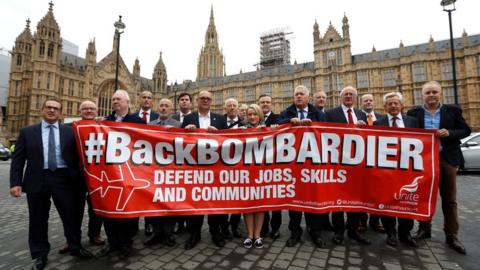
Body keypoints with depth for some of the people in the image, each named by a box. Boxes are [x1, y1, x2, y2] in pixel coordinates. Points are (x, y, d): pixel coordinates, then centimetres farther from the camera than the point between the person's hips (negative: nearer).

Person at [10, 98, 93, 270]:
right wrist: (15, 182, -4)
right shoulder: (27, 132, 7)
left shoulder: (70, 131, 5)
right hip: (37, 179, 1)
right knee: (38, 219, 11)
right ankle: (40, 255, 29)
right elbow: (17, 159, 4)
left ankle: (75, 247, 25)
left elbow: (77, 155, 4)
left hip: (63, 178, 0)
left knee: (70, 215, 7)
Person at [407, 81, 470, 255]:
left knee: (449, 199, 7)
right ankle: (425, 229, 25)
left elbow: (466, 130, 4)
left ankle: (452, 236, 19)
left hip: (447, 159, 1)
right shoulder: (413, 113, 3)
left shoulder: (453, 110, 5)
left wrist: (449, 133, -13)